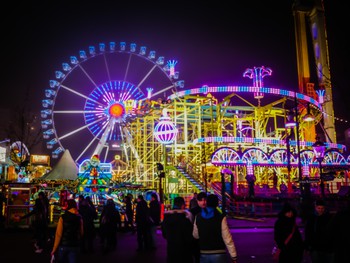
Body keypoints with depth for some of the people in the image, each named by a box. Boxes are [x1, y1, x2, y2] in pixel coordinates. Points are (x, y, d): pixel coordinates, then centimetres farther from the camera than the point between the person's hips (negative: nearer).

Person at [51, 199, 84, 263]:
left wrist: (54, 249, -7)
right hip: (75, 246, 1)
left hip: (63, 246, -1)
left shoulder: (62, 218, -9)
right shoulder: (79, 218, -2)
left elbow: (58, 234, -12)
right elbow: (81, 233, 1)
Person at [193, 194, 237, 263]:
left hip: (204, 254, 3)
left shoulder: (198, 217, 0)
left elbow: (195, 235, 10)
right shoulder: (221, 218, -12)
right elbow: (227, 239, -12)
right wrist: (233, 256, -6)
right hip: (219, 254, -3)